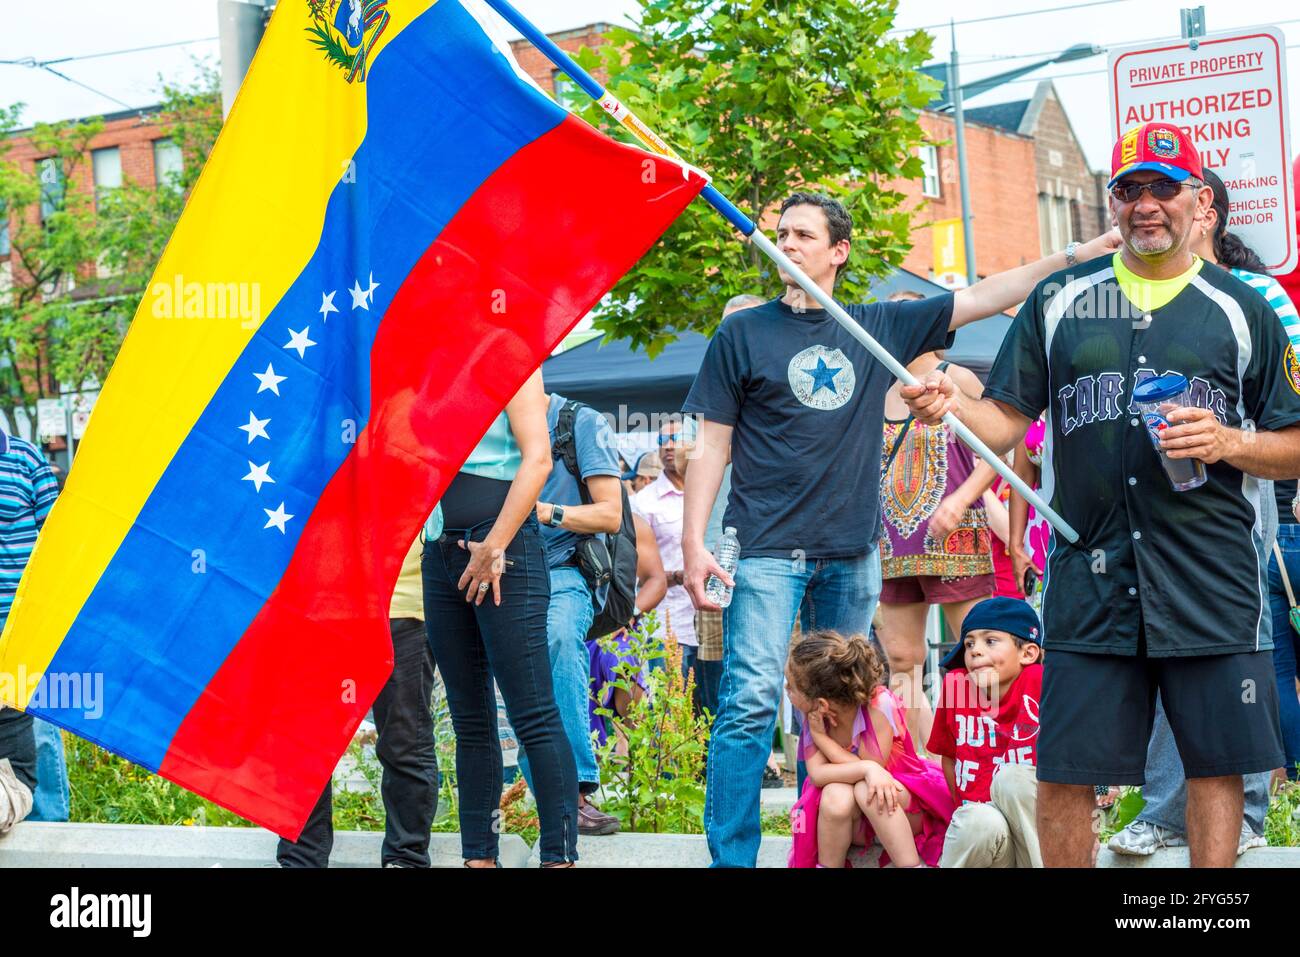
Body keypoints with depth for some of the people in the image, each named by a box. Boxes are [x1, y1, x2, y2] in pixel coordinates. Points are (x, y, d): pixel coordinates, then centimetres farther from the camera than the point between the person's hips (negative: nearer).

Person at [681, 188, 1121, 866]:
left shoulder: (878, 327, 11)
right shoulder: (744, 334, 5)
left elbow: (988, 297, 12)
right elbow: (712, 446, 4)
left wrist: (1092, 249, 8)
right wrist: (694, 544, -5)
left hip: (852, 554, 3)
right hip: (768, 549, -3)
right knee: (751, 703, -12)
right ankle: (731, 856, -11)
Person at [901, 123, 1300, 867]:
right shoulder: (1060, 302, 11)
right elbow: (1007, 424, 9)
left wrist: (1228, 443, -12)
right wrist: (953, 404, -12)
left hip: (1212, 582, -1)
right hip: (1091, 576, 1)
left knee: (1216, 766, 3)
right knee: (1064, 775, 1)